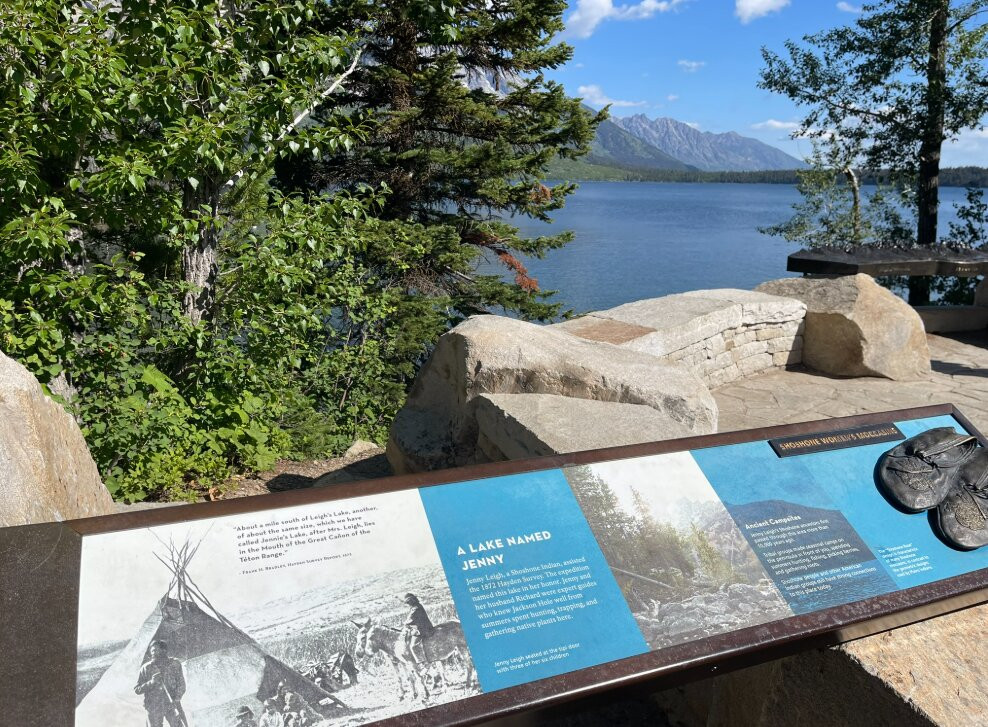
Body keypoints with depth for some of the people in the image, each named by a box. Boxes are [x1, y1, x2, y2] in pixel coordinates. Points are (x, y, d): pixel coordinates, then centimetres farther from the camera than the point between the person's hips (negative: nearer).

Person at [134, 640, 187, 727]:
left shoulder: (175, 664, 1)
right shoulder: (146, 668, 1)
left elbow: (181, 684, 2)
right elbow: (137, 690, 2)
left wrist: (176, 699, -13)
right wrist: (151, 683, -15)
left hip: (172, 705, -1)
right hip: (153, 708, 1)